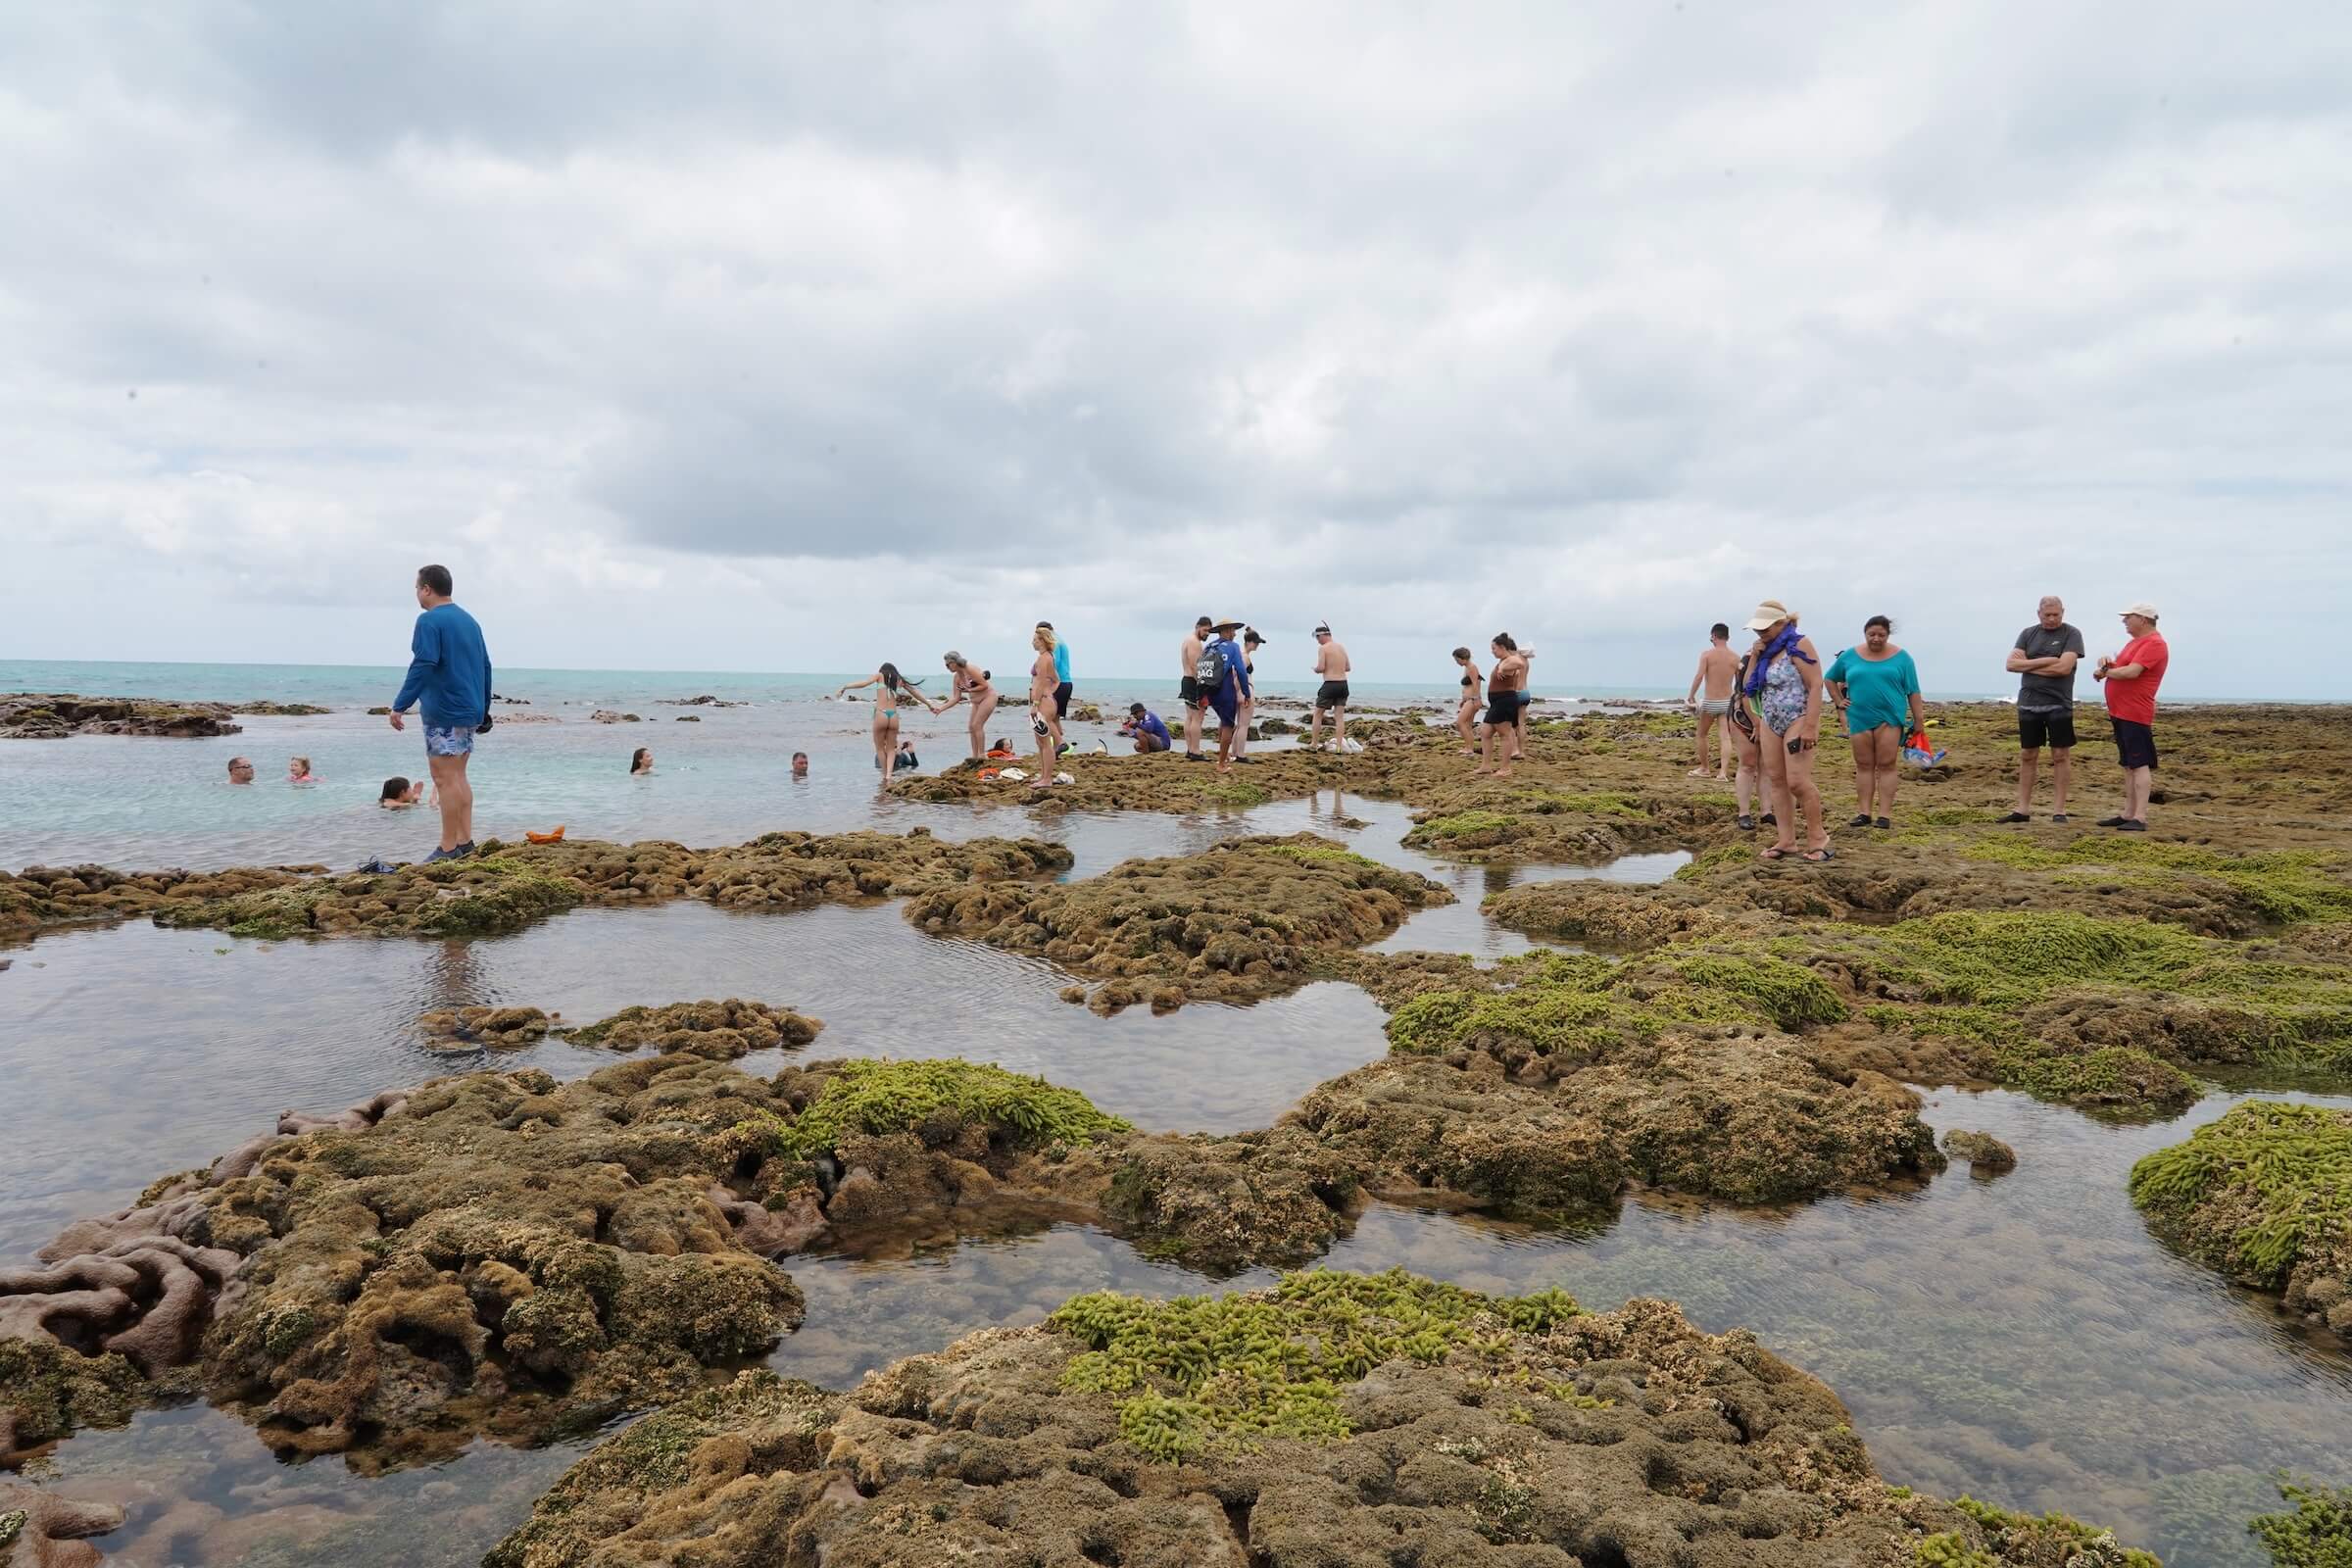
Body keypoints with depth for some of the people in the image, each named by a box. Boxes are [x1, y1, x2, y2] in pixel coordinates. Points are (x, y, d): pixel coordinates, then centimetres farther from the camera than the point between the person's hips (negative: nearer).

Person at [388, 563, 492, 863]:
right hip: (470, 712, 9)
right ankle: (465, 841, 13)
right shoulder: (469, 621, 16)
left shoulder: (430, 620, -9)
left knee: (444, 778, -6)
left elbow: (422, 666, -19)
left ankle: (449, 848, -5)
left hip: (444, 714, -9)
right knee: (458, 776, 13)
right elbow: (485, 667, 18)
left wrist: (400, 705, -19)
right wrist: (483, 710, 23)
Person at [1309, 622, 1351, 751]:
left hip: (1330, 685, -6)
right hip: (1343, 684, 6)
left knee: (1318, 714, 8)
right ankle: (1338, 745, 1)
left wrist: (1315, 669, 4)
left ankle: (1314, 744, 11)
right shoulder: (1342, 646, 13)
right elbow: (1348, 667, 18)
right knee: (1339, 716, 6)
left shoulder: (1323, 648, -9)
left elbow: (1321, 668, -17)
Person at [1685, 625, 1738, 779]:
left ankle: (1703, 768, 25)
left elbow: (1699, 676, -16)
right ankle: (1723, 771, -10)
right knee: (1726, 737, -1)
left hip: (1710, 702, -3)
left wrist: (1691, 695, -8)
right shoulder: (1735, 658, 4)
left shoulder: (1707, 654, -6)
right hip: (1727, 702, 3)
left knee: (1702, 735, 16)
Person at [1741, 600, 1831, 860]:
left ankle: (1818, 839, -1)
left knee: (1797, 781, -13)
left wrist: (1811, 727, -22)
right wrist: (1754, 657, -1)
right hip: (1770, 723, 8)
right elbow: (1748, 686, 13)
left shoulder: (1799, 645, -11)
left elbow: (1815, 686, -16)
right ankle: (1786, 841, 9)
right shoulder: (1765, 650, 11)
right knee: (1776, 780, 5)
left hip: (1797, 721, -8)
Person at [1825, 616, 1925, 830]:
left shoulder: (1900, 657, 2)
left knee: (1887, 765, -3)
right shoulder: (1850, 656, 7)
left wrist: (1919, 719, -2)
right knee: (1863, 765, 5)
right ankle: (1864, 812, 9)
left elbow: (1913, 691, 2)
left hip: (1890, 718, -2)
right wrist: (1839, 702, 10)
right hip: (1859, 718, 2)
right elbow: (1829, 679, 20)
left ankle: (1885, 814, -2)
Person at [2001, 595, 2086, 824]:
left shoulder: (2071, 634, -2)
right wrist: (2044, 661, -11)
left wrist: (2028, 664, -7)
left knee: (2060, 756, 0)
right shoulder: (2028, 634, 10)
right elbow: (2011, 664, -1)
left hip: (2059, 705, -4)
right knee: (2027, 756, 7)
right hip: (2028, 704, 4)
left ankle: (2058, 810, 5)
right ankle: (2023, 809, 12)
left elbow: (2064, 667, -15)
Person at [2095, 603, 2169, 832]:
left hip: (2135, 715, -10)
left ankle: (2140, 818, -13)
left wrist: (2105, 672, -8)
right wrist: (2106, 661, 1)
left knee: (2140, 764, -10)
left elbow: (2131, 671, -23)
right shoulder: (2136, 642, 20)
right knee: (2128, 765, 13)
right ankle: (2128, 814, 18)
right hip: (2121, 712, 10)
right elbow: (2118, 662, 24)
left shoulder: (2153, 644, -12)